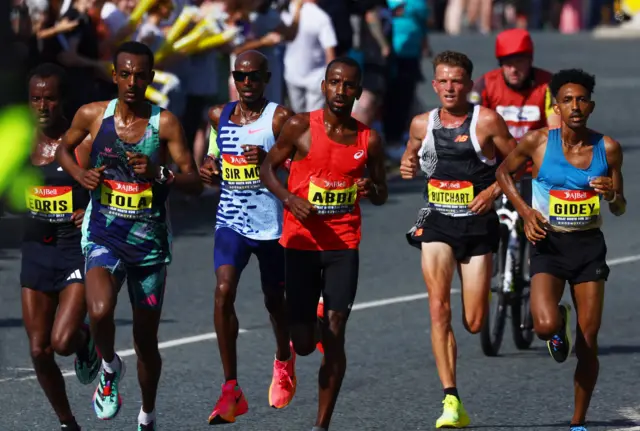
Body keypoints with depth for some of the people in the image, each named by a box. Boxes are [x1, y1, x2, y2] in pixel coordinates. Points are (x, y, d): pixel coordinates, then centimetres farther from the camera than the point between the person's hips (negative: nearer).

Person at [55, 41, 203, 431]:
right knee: (100, 311, -30)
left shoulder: (165, 124, -8)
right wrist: (79, 173, -5)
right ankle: (110, 367, 3)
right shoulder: (92, 116, -3)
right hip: (104, 237, 0)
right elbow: (64, 149, 17)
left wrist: (159, 174, -28)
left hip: (150, 242, 0)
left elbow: (195, 184, -9)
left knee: (146, 341, 11)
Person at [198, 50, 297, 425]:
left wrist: (269, 161, -29)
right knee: (224, 291, -19)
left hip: (272, 223, -2)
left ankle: (284, 359, 49)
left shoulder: (280, 118, -9)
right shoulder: (219, 116, 6)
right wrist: (209, 171, -1)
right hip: (232, 221, 2)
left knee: (275, 300, 14)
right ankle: (231, 391, -17)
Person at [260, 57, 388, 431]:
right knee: (304, 344, 1)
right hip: (301, 243, -1)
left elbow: (382, 195, 14)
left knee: (334, 336, -7)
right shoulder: (301, 128, -4)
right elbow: (268, 168, 5)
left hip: (344, 246, 1)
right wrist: (289, 198, -14)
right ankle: (308, 327, 40)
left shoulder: (368, 140, 2)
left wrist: (371, 190, -11)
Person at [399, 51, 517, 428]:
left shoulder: (487, 121, -8)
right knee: (439, 308, -15)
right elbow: (412, 156, 22)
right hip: (437, 222, 2)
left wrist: (494, 189, -17)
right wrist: (407, 166, -1)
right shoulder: (422, 124, 3)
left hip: (478, 223, -2)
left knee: (474, 323, 1)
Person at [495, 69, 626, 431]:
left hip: (590, 247, 2)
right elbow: (504, 172, 10)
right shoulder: (538, 142, -7)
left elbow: (621, 210, 8)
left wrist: (612, 195, -16)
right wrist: (525, 211, -4)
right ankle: (559, 325, 15)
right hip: (550, 245, -2)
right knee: (546, 326, -24)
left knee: (588, 344, 1)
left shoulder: (608, 149, -2)